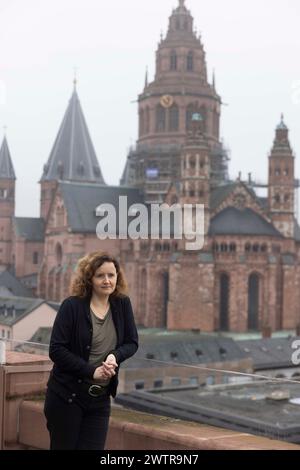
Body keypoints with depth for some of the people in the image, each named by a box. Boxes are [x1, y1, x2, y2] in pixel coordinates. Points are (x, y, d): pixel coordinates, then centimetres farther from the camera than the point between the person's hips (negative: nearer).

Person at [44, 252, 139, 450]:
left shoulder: (122, 304, 2)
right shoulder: (72, 306, -11)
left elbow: (132, 342, 6)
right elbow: (56, 350, -14)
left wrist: (115, 356, -16)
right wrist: (92, 371, -19)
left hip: (101, 398, 4)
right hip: (66, 396, -4)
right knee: (63, 446, 6)